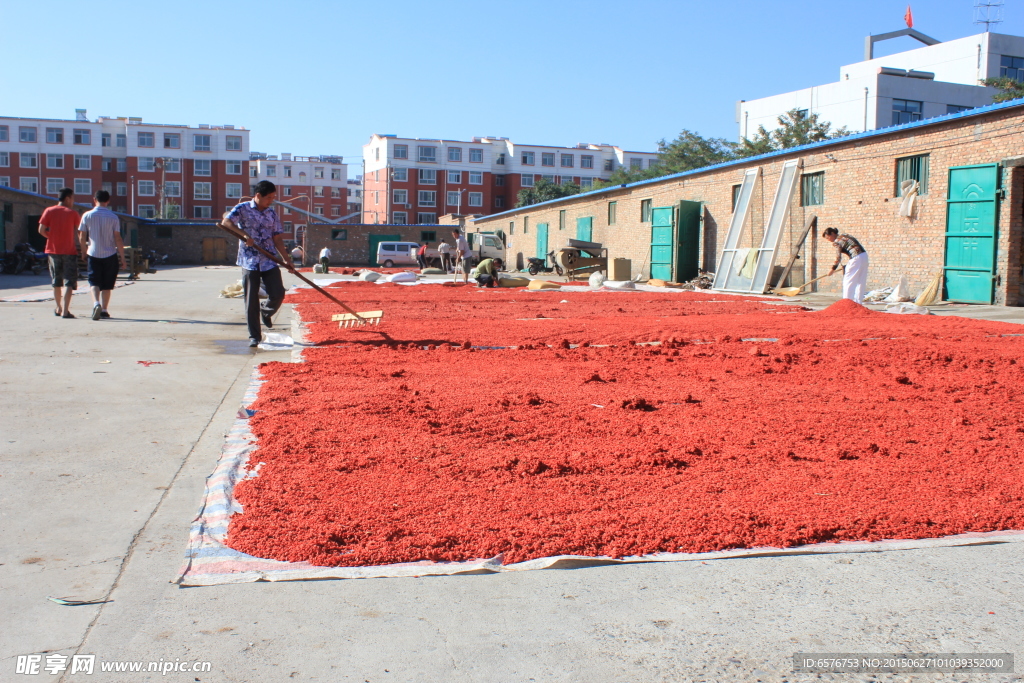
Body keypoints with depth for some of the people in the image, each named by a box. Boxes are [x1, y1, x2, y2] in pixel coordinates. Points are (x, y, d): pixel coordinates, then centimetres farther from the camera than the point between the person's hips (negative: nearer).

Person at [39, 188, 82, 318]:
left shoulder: (49, 211, 2)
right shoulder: (73, 213, -3)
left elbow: (41, 230, -1)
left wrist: (53, 238, 13)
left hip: (53, 250, 3)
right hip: (69, 251, -3)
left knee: (56, 282, 16)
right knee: (69, 282, -3)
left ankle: (59, 309, 28)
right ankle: (65, 311, -13)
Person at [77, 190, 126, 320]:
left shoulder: (87, 215, -2)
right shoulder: (113, 217, -5)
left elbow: (82, 237, 2)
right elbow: (118, 239, -6)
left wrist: (84, 251, 20)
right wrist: (122, 258, 0)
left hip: (93, 254, 0)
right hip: (110, 255, 0)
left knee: (94, 281, 4)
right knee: (107, 284, 9)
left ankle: (96, 303, -20)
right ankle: (104, 310, 10)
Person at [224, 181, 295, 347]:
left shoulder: (272, 214, 10)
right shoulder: (243, 208, -2)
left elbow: (277, 239, 10)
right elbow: (226, 222, -14)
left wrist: (286, 260, 3)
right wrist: (244, 235, -24)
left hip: (269, 261, 3)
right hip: (249, 261, -3)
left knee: (278, 294, -7)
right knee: (251, 300, -1)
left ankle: (266, 312, 28)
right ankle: (254, 336, 9)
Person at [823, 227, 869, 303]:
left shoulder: (837, 242, -8)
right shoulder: (844, 235, 18)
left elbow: (838, 257, -11)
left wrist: (833, 269, 0)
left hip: (856, 259, -9)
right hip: (864, 255, 9)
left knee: (848, 281, -2)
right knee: (860, 282, 13)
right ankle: (858, 302, 19)